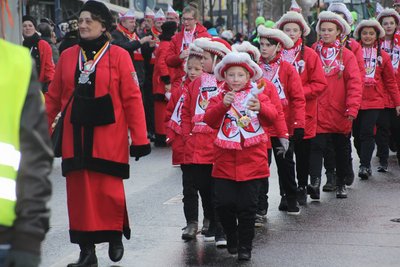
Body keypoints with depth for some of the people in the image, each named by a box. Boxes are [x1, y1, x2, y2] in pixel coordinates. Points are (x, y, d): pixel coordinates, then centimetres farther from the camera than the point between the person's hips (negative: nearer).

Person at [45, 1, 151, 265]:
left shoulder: (119, 55, -4)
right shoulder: (67, 56, 7)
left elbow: (132, 99, -6)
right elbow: (54, 97, 11)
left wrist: (140, 139, -9)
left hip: (109, 138, -3)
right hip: (75, 137, 4)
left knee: (109, 191, -1)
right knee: (79, 193, 4)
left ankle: (116, 237, 26)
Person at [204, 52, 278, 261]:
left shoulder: (257, 95, 5)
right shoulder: (220, 97, 7)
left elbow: (272, 116, -10)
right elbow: (209, 120, -8)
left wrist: (260, 108, -30)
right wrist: (223, 105, -24)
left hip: (252, 160, -1)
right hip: (226, 160, 1)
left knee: (247, 206, -1)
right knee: (223, 203, -4)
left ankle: (245, 246, 12)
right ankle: (231, 236, 21)